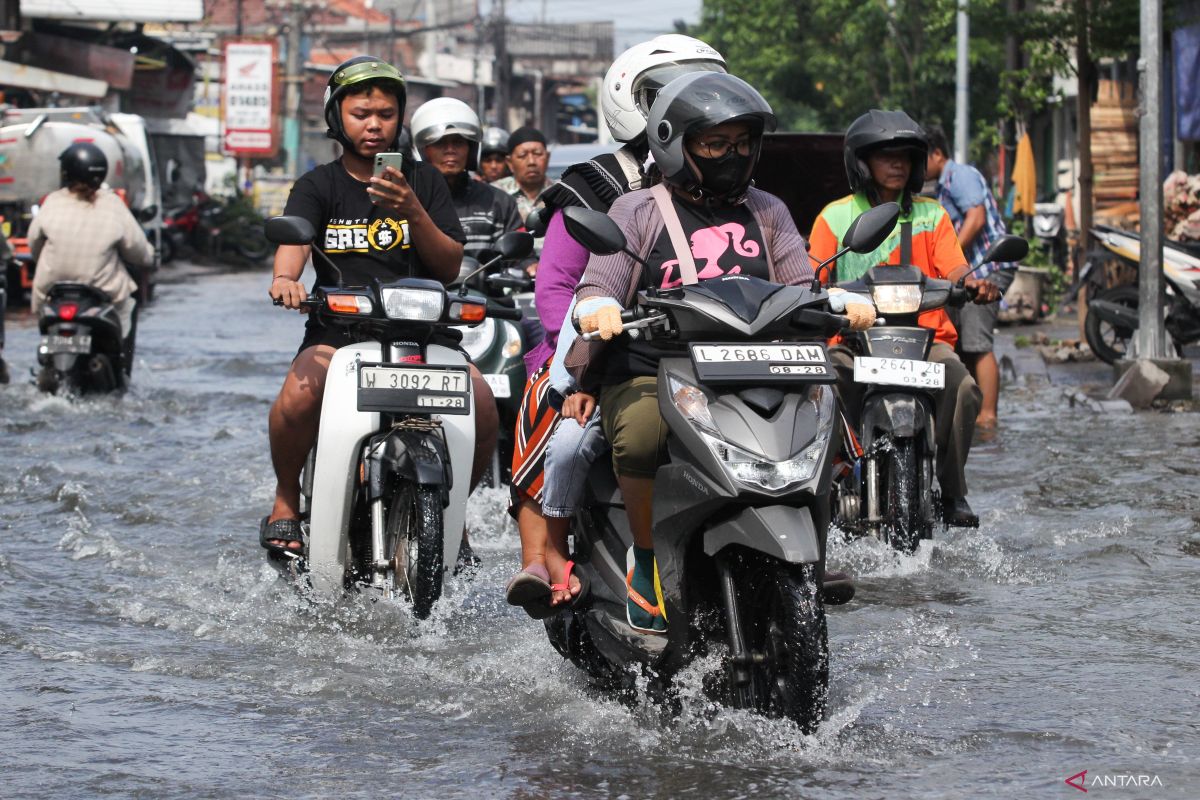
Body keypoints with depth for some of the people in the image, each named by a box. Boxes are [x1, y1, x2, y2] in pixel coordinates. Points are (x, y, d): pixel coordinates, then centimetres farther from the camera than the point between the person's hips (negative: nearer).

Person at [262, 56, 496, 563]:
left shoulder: (423, 181, 13)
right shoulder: (319, 187, 9)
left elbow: (450, 266, 6)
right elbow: (294, 238, -12)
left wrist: (413, 214, -12)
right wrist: (285, 278, -36)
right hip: (338, 329, -1)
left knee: (481, 402, -26)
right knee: (300, 392, -35)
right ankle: (286, 500, -6)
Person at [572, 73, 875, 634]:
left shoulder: (767, 213, 21)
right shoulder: (637, 211, 12)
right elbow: (598, 286, 1)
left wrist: (845, 303, -11)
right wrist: (597, 309, -24)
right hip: (650, 374, -3)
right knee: (640, 438, -36)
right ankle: (647, 557, -11)